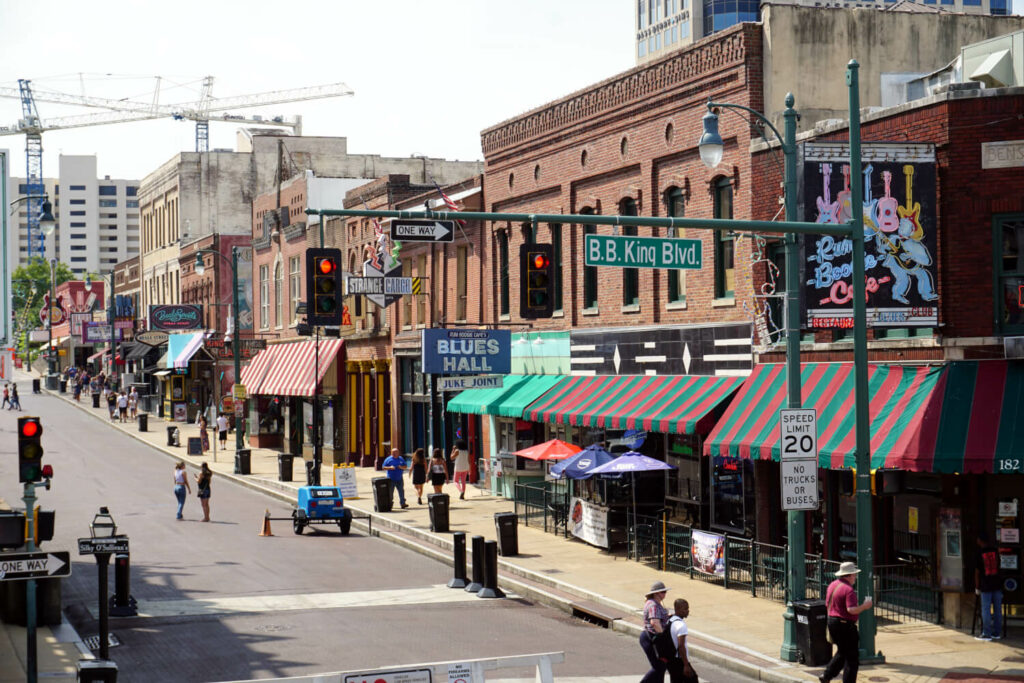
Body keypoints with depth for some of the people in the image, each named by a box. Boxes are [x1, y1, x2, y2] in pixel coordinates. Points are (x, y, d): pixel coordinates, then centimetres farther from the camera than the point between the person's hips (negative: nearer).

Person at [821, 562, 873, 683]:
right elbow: (852, 609, -27)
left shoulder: (832, 585, 9)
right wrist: (864, 606, -13)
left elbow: (828, 604, 16)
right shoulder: (848, 589, -19)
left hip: (832, 622, 9)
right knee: (852, 657, 2)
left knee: (842, 653, 23)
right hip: (845, 625, -9)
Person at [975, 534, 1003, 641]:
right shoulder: (995, 551, 4)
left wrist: (977, 587, 2)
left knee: (986, 610, -1)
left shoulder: (979, 554, -7)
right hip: (997, 585, 4)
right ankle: (997, 633, 13)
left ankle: (987, 634, -2)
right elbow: (998, 566, 15)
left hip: (986, 586, -4)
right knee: (997, 610, 8)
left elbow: (977, 572, -5)